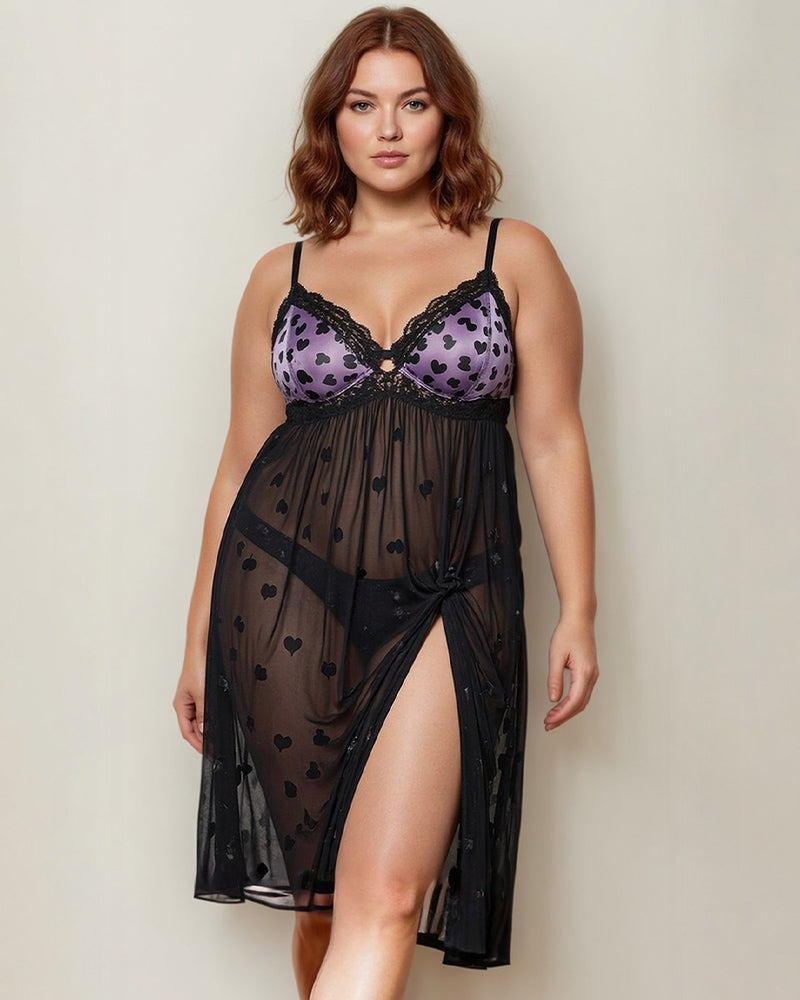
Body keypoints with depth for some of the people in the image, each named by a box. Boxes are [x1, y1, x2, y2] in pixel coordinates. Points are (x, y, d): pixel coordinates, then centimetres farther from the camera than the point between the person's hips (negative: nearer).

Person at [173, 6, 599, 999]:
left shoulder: (517, 258, 8)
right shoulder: (281, 276, 11)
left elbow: (553, 440, 7)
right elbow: (241, 462, 13)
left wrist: (578, 610, 0)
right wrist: (200, 637, 13)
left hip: (446, 605, -1)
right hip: (288, 592, 2)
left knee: (385, 898, -13)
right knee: (319, 890, 6)